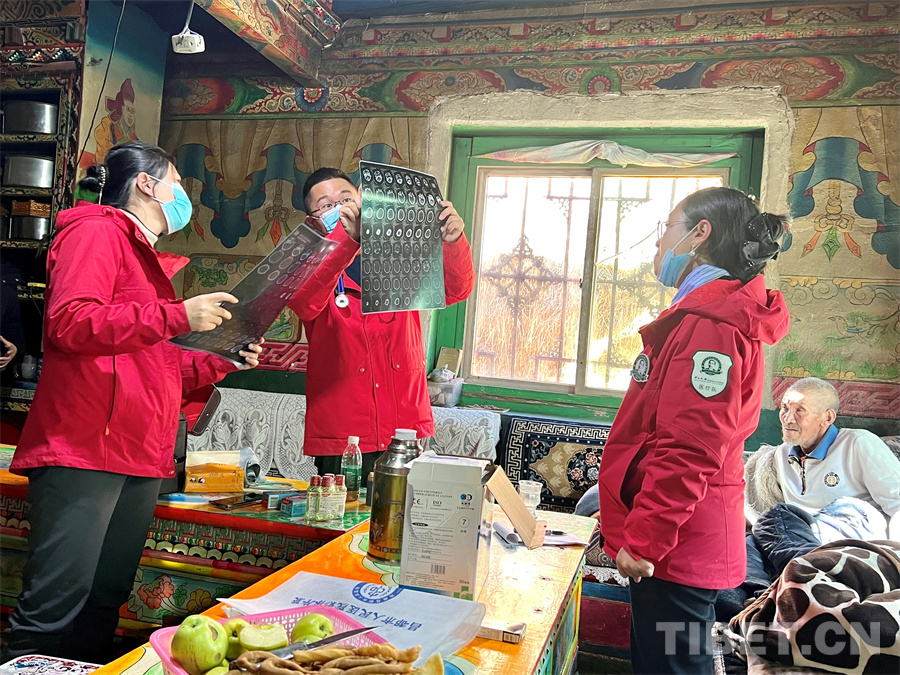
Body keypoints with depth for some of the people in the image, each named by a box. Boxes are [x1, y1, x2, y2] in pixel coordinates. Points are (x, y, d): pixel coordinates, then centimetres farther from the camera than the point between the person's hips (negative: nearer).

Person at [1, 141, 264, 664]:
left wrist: (224, 361, 17)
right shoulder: (96, 232, -1)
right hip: (85, 449, -9)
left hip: (140, 458, 9)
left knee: (104, 605, 11)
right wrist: (178, 316, -18)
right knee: (55, 609, -8)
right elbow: (68, 322, -17)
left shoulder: (148, 258, 25)